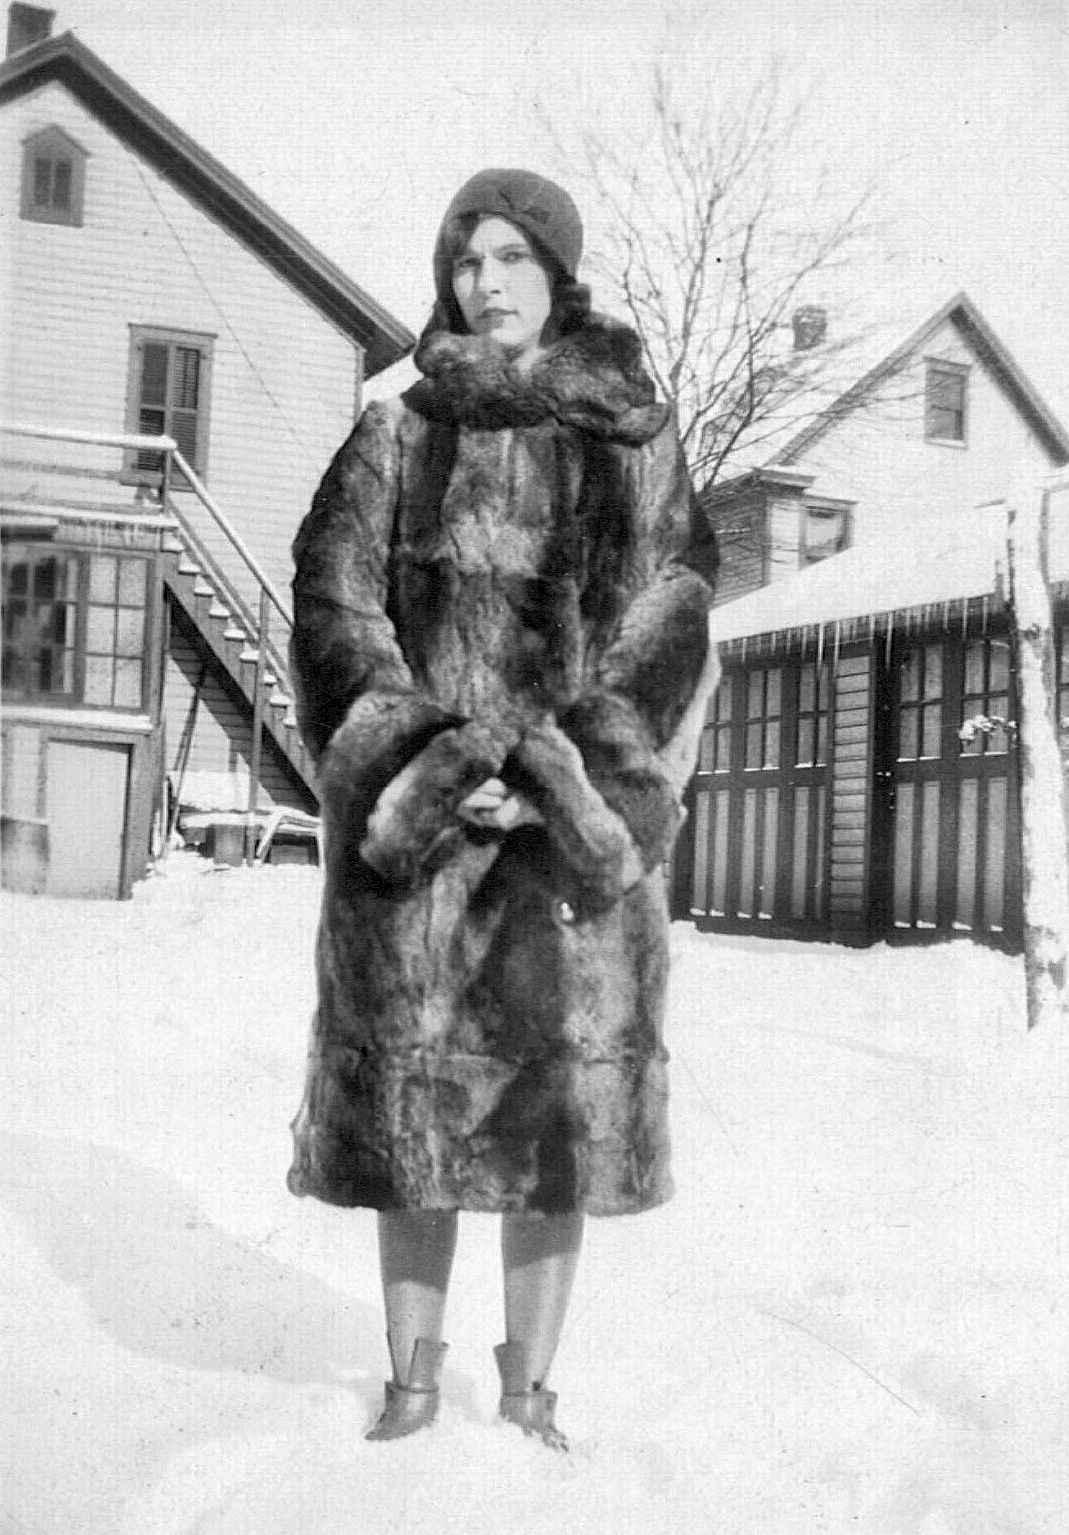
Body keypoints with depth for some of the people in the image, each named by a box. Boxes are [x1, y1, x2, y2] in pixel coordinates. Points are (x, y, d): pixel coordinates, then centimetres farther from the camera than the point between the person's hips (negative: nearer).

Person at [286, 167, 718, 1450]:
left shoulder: (637, 437, 8)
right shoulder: (398, 431, 9)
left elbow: (666, 629, 2)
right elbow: (335, 609, 1)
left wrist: (571, 777, -11)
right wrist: (424, 758, -12)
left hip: (578, 804, 0)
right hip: (419, 804, 0)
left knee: (566, 1091, -2)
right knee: (415, 1079, 1)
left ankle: (530, 1392, 12)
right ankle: (410, 1387, 13)